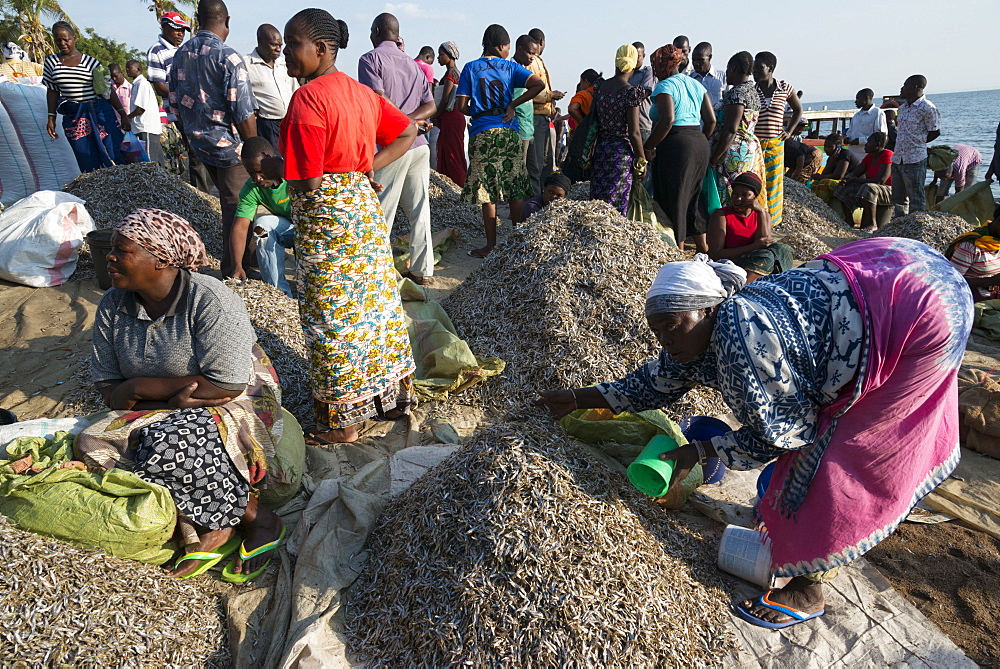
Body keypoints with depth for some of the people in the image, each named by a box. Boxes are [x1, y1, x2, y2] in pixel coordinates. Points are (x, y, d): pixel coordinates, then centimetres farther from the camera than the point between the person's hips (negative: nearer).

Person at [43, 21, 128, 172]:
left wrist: (123, 114, -4)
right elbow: (52, 91, 13)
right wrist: (51, 118, 6)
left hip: (101, 113, -2)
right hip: (74, 118, 2)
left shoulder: (90, 62, 3)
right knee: (87, 164, -2)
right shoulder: (51, 62, 11)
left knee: (112, 159, -7)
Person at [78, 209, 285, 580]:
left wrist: (142, 387, -15)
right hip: (157, 413, 7)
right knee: (91, 444, -16)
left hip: (236, 404, -7)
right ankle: (205, 527, -18)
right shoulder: (113, 306, -1)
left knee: (167, 446, -33)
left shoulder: (211, 302, -21)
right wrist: (172, 394, -20)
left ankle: (258, 518, -13)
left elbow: (227, 387, -25)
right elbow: (110, 391, 1)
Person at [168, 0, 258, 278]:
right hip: (230, 148, -7)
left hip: (198, 144, 7)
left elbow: (175, 104, 12)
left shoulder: (180, 54, 5)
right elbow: (244, 115, -19)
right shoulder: (228, 57, -17)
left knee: (228, 201, 22)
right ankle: (234, 272, 11)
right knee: (236, 207, 3)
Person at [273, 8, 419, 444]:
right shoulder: (362, 92, 8)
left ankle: (341, 421, 16)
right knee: (376, 301, 16)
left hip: (326, 221, -8)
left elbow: (307, 181, -23)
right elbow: (407, 132, 17)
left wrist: (269, 167, -4)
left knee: (333, 317, 2)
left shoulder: (308, 98, -17)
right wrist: (370, 166, 8)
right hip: (366, 210, 8)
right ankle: (397, 393, 31)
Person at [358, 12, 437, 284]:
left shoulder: (370, 59, -1)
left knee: (381, 214, 0)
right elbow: (431, 106, 10)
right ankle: (421, 270, 16)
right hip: (419, 146, 6)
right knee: (419, 211, 9)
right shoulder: (414, 65, 18)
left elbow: (379, 100, -15)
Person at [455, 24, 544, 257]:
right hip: (508, 132, 2)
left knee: (486, 190, 1)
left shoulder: (471, 68, 3)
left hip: (482, 133, -1)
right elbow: (539, 84, -7)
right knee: (515, 188, 9)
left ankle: (491, 245, 4)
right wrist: (512, 105, -2)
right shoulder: (510, 67, 6)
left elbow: (461, 106, -2)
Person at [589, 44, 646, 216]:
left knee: (597, 200, 11)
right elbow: (634, 133, -14)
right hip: (621, 151, -6)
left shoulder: (600, 87, 5)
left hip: (600, 149, 6)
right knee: (616, 207, -1)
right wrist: (641, 160, -4)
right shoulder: (630, 92, -12)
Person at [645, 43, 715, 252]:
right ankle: (703, 247, 24)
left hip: (675, 146, -8)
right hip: (700, 145, 8)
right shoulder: (696, 84, 15)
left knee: (672, 199, 2)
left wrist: (647, 147, -16)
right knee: (693, 196, 18)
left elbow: (667, 121, -22)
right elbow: (711, 120, 11)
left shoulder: (665, 86, -8)